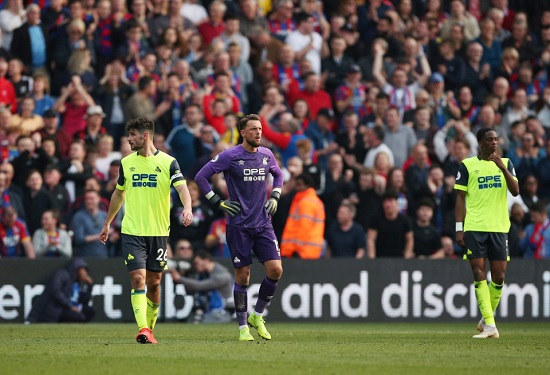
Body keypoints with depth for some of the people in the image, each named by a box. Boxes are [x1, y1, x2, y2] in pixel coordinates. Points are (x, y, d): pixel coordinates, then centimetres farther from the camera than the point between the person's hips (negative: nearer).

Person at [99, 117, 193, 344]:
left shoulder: (168, 162, -2)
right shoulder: (126, 162, 8)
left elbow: (182, 187, -13)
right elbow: (119, 193, 21)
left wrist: (187, 208, -33)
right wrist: (107, 223, 25)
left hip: (158, 232, -1)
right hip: (132, 231, 1)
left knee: (154, 283, 7)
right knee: (138, 279, -13)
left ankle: (150, 329, 23)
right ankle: (143, 329, -21)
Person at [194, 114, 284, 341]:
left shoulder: (266, 155, 8)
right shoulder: (229, 156, -7)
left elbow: (278, 175, 28)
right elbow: (200, 177, -3)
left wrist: (275, 197, 13)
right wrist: (218, 202, -6)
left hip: (263, 223, 4)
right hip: (239, 226, -4)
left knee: (275, 270, -8)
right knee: (243, 275, -1)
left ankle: (257, 316, 12)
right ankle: (243, 327, 10)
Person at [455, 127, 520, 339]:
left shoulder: (506, 163, 11)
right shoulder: (467, 165, 3)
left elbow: (515, 191, -2)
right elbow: (460, 198, 3)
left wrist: (503, 168, -15)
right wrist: (459, 228, -4)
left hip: (499, 227, 3)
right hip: (474, 227, -3)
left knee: (499, 276, 1)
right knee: (479, 273, -9)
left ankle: (487, 319, 21)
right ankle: (490, 325, -10)